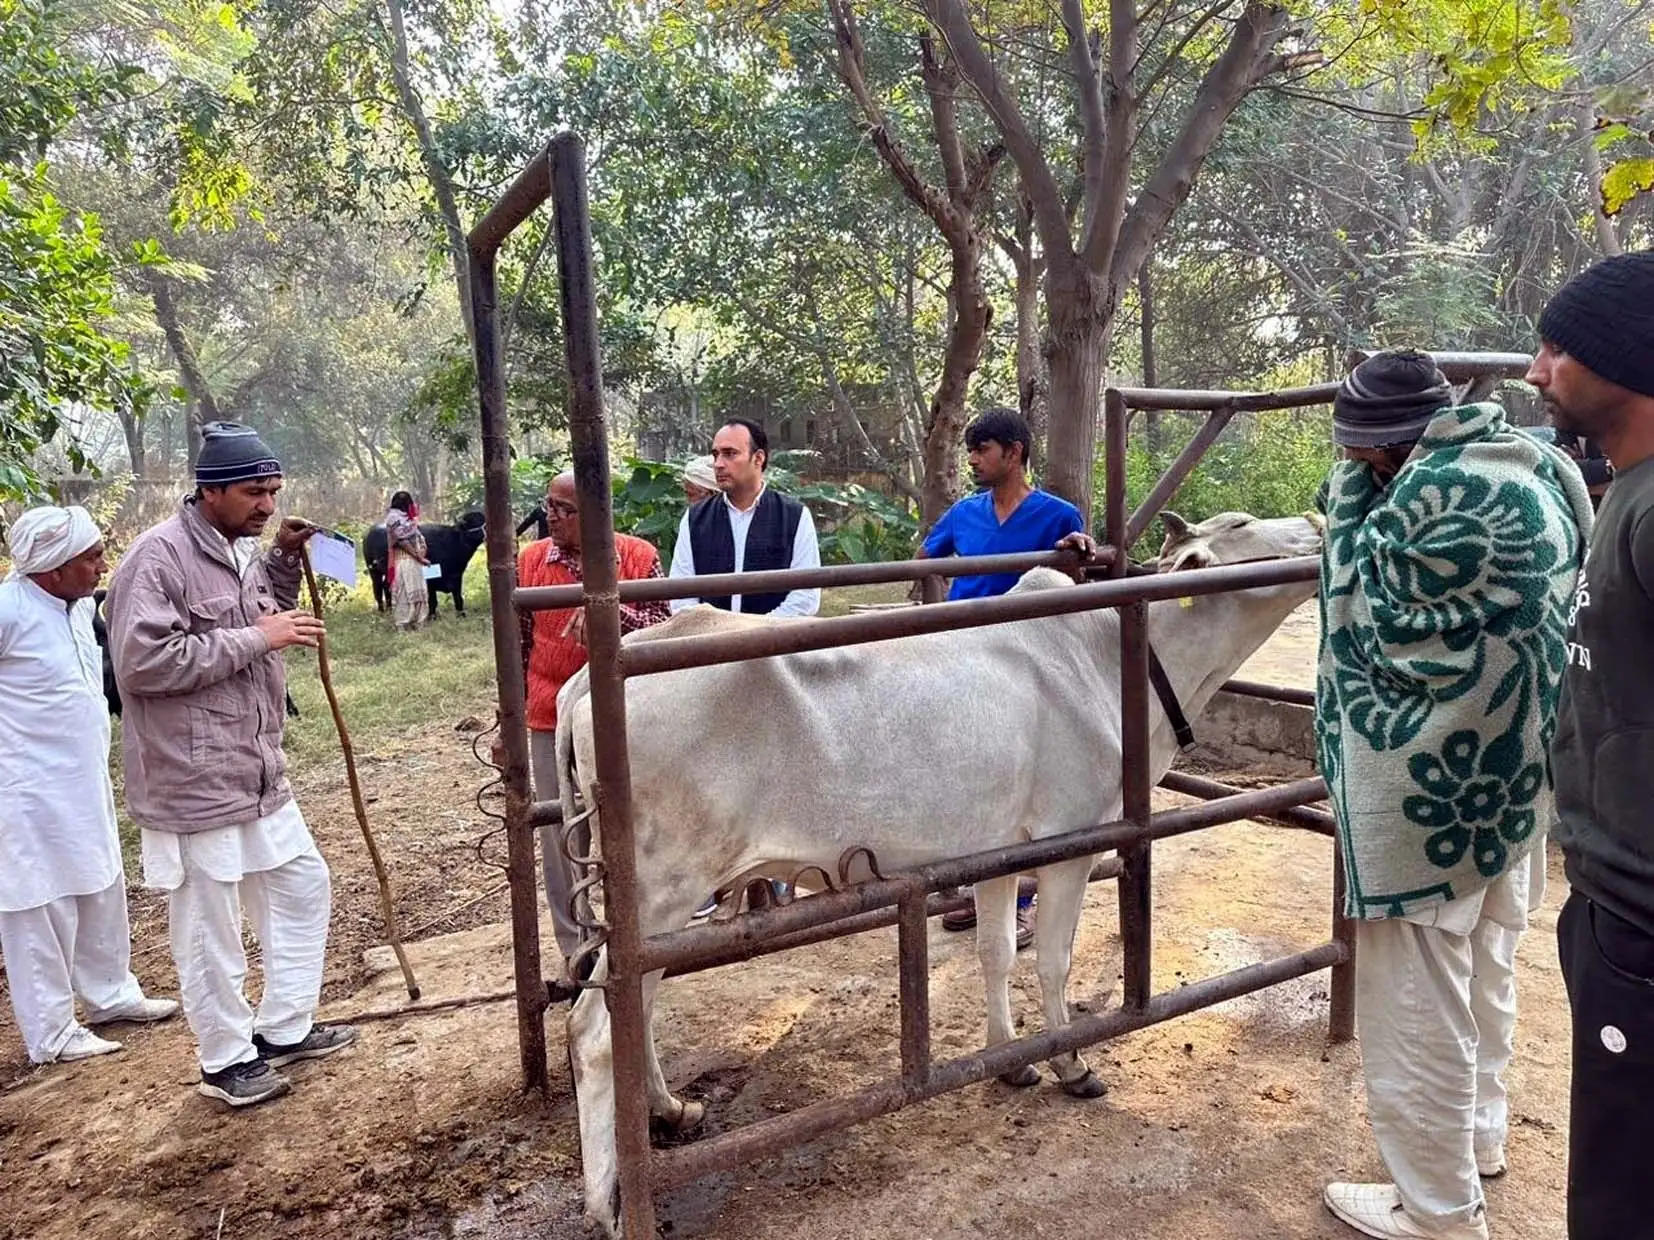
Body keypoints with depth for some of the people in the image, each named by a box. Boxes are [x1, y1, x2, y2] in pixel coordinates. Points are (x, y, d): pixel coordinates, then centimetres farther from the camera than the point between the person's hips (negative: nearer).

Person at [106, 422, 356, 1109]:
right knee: (209, 929, 4)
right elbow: (141, 661, -25)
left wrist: (285, 561, 7)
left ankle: (284, 1028, 32)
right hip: (192, 781, -9)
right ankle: (227, 1059, 23)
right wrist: (254, 638, -23)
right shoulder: (159, 556, -17)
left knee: (303, 886, 17)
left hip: (258, 771, 9)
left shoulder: (241, 551, 9)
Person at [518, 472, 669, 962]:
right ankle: (577, 954, 22)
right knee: (562, 840, 7)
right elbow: (519, 646, 8)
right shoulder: (529, 561, 2)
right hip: (553, 723, 2)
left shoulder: (639, 557, -4)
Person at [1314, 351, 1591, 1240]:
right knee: (1483, 971, 24)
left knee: (1416, 1000, 4)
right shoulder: (1533, 472, 8)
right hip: (1511, 769, 10)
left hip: (1430, 786, -10)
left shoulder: (1441, 491, -24)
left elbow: (1364, 596, -11)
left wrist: (1353, 489, -4)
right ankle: (1477, 1133, 42)